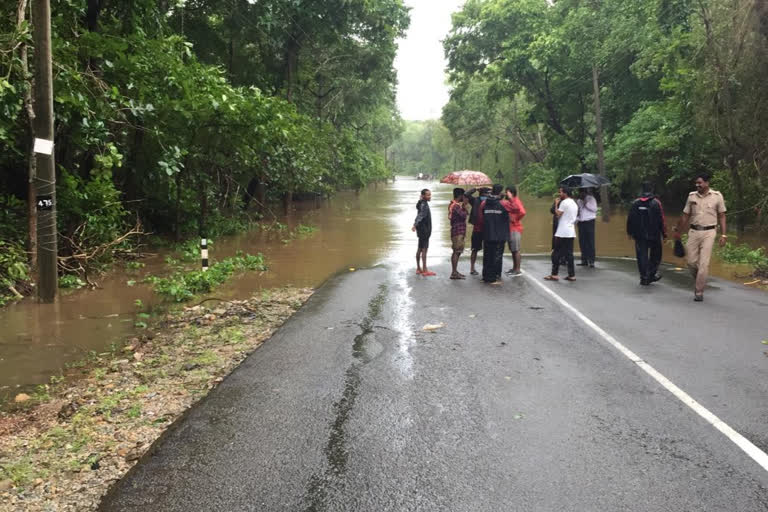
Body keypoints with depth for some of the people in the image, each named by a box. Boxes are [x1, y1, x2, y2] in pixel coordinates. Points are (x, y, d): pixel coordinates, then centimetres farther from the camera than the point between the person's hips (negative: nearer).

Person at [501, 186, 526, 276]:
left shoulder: (516, 201, -12)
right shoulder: (509, 201, 15)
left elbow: (522, 212, -25)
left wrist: (515, 219, -15)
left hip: (515, 228, -9)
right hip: (510, 228, 9)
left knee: (516, 250, -6)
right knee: (512, 250, 13)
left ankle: (518, 270, -2)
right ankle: (514, 268, 20)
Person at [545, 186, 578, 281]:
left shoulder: (564, 202, -10)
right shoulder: (574, 203, 18)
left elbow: (558, 214, -13)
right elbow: (574, 218, 20)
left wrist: (556, 204, -3)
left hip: (562, 233, -8)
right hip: (571, 232, 8)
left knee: (556, 254, -4)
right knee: (569, 254, 8)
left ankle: (554, 274, -3)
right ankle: (572, 275, 6)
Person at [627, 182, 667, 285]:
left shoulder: (636, 203, 1)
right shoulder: (656, 202, -7)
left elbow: (630, 219, 5)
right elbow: (661, 219, -7)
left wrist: (630, 232, 16)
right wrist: (664, 233, 1)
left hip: (640, 235, 2)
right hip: (654, 235, -2)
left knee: (642, 256, 6)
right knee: (655, 255, 14)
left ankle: (644, 278, 4)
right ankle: (651, 275, 10)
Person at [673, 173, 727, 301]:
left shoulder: (717, 196, -2)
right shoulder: (692, 196, 4)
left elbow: (722, 216, 3)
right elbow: (685, 215, 12)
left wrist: (723, 234, -2)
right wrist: (678, 231, 15)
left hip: (708, 232, -3)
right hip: (694, 231, 3)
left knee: (703, 263, -6)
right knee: (691, 262, 4)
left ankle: (699, 292, 0)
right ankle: (700, 281, 31)